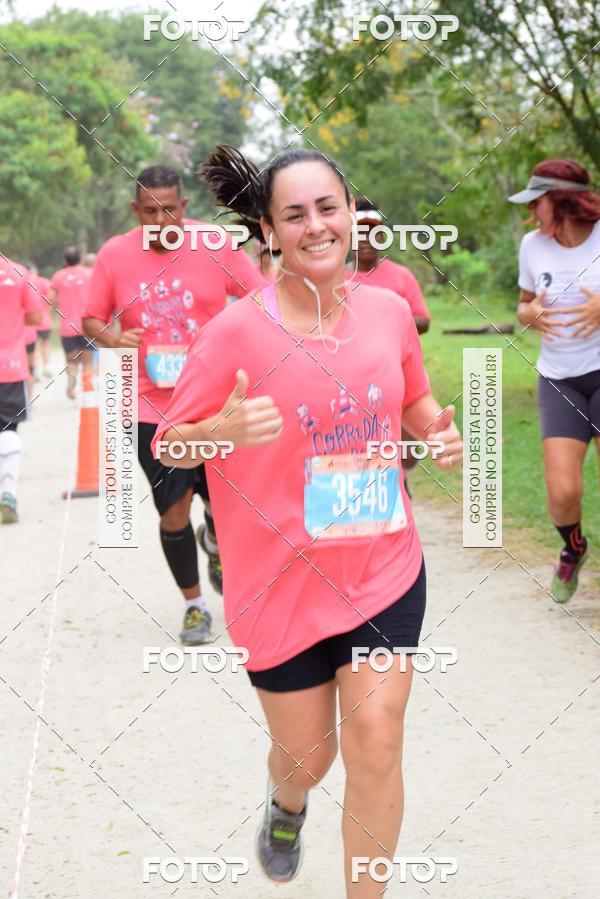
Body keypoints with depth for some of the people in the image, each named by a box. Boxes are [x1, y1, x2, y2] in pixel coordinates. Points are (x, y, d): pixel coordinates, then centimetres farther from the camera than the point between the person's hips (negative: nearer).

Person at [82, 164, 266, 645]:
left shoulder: (217, 246, -4)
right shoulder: (114, 255, -1)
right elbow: (92, 319, 8)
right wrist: (112, 338, -13)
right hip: (151, 406, 0)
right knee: (174, 511, 2)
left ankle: (214, 541, 39)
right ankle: (194, 604, 23)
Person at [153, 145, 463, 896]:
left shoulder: (389, 311, -2)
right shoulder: (236, 331, -15)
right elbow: (168, 443, -9)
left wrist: (441, 433, -5)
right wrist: (229, 428, -29)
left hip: (385, 568, 2)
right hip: (282, 581, -2)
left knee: (376, 742, -5)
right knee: (307, 754, 13)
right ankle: (286, 805, 52)